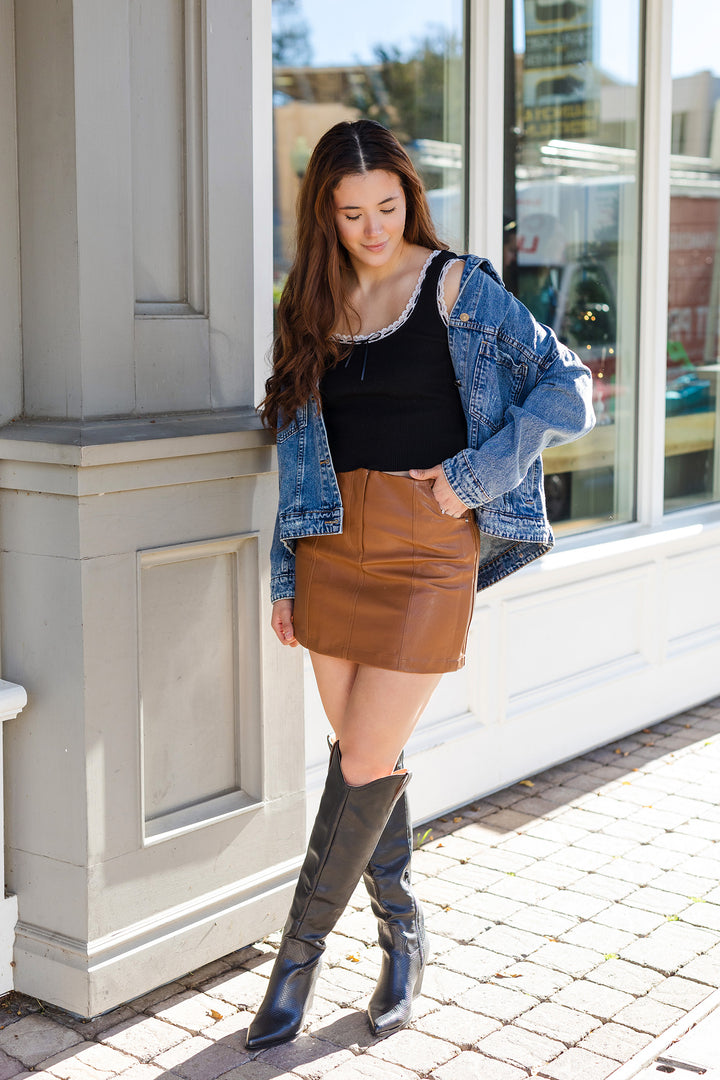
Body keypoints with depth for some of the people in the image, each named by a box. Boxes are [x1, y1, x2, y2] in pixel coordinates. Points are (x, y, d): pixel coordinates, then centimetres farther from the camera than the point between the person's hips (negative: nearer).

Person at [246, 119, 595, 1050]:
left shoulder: (456, 287, -3)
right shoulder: (311, 309, 10)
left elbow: (567, 388, -5)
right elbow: (299, 452, 13)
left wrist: (474, 475, -13)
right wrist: (284, 574, 10)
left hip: (428, 550, -4)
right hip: (332, 546, 4)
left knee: (366, 766, -3)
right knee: (363, 757, 8)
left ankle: (300, 950, 15)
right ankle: (404, 937, 27)